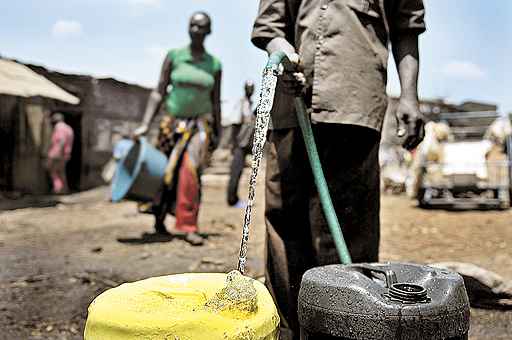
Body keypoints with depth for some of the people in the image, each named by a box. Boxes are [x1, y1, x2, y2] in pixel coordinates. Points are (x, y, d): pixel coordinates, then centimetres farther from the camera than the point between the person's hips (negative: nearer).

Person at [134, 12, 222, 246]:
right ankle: (159, 219, 31)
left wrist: (217, 134, 9)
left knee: (190, 170, -22)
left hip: (200, 123, 0)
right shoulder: (174, 56, 0)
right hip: (173, 122, 0)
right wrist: (145, 124, -10)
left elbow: (215, 102, 9)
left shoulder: (214, 64, 4)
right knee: (165, 174, 8)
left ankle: (189, 227, -16)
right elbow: (159, 92, -2)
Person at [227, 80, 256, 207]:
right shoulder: (241, 103, -9)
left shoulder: (251, 104, 15)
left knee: (238, 171, 12)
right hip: (240, 144, -7)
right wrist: (235, 143, -17)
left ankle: (234, 198, 19)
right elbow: (235, 124, -13)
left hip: (247, 144, 7)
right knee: (236, 172, -3)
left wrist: (252, 143, 18)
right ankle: (232, 199, 3)